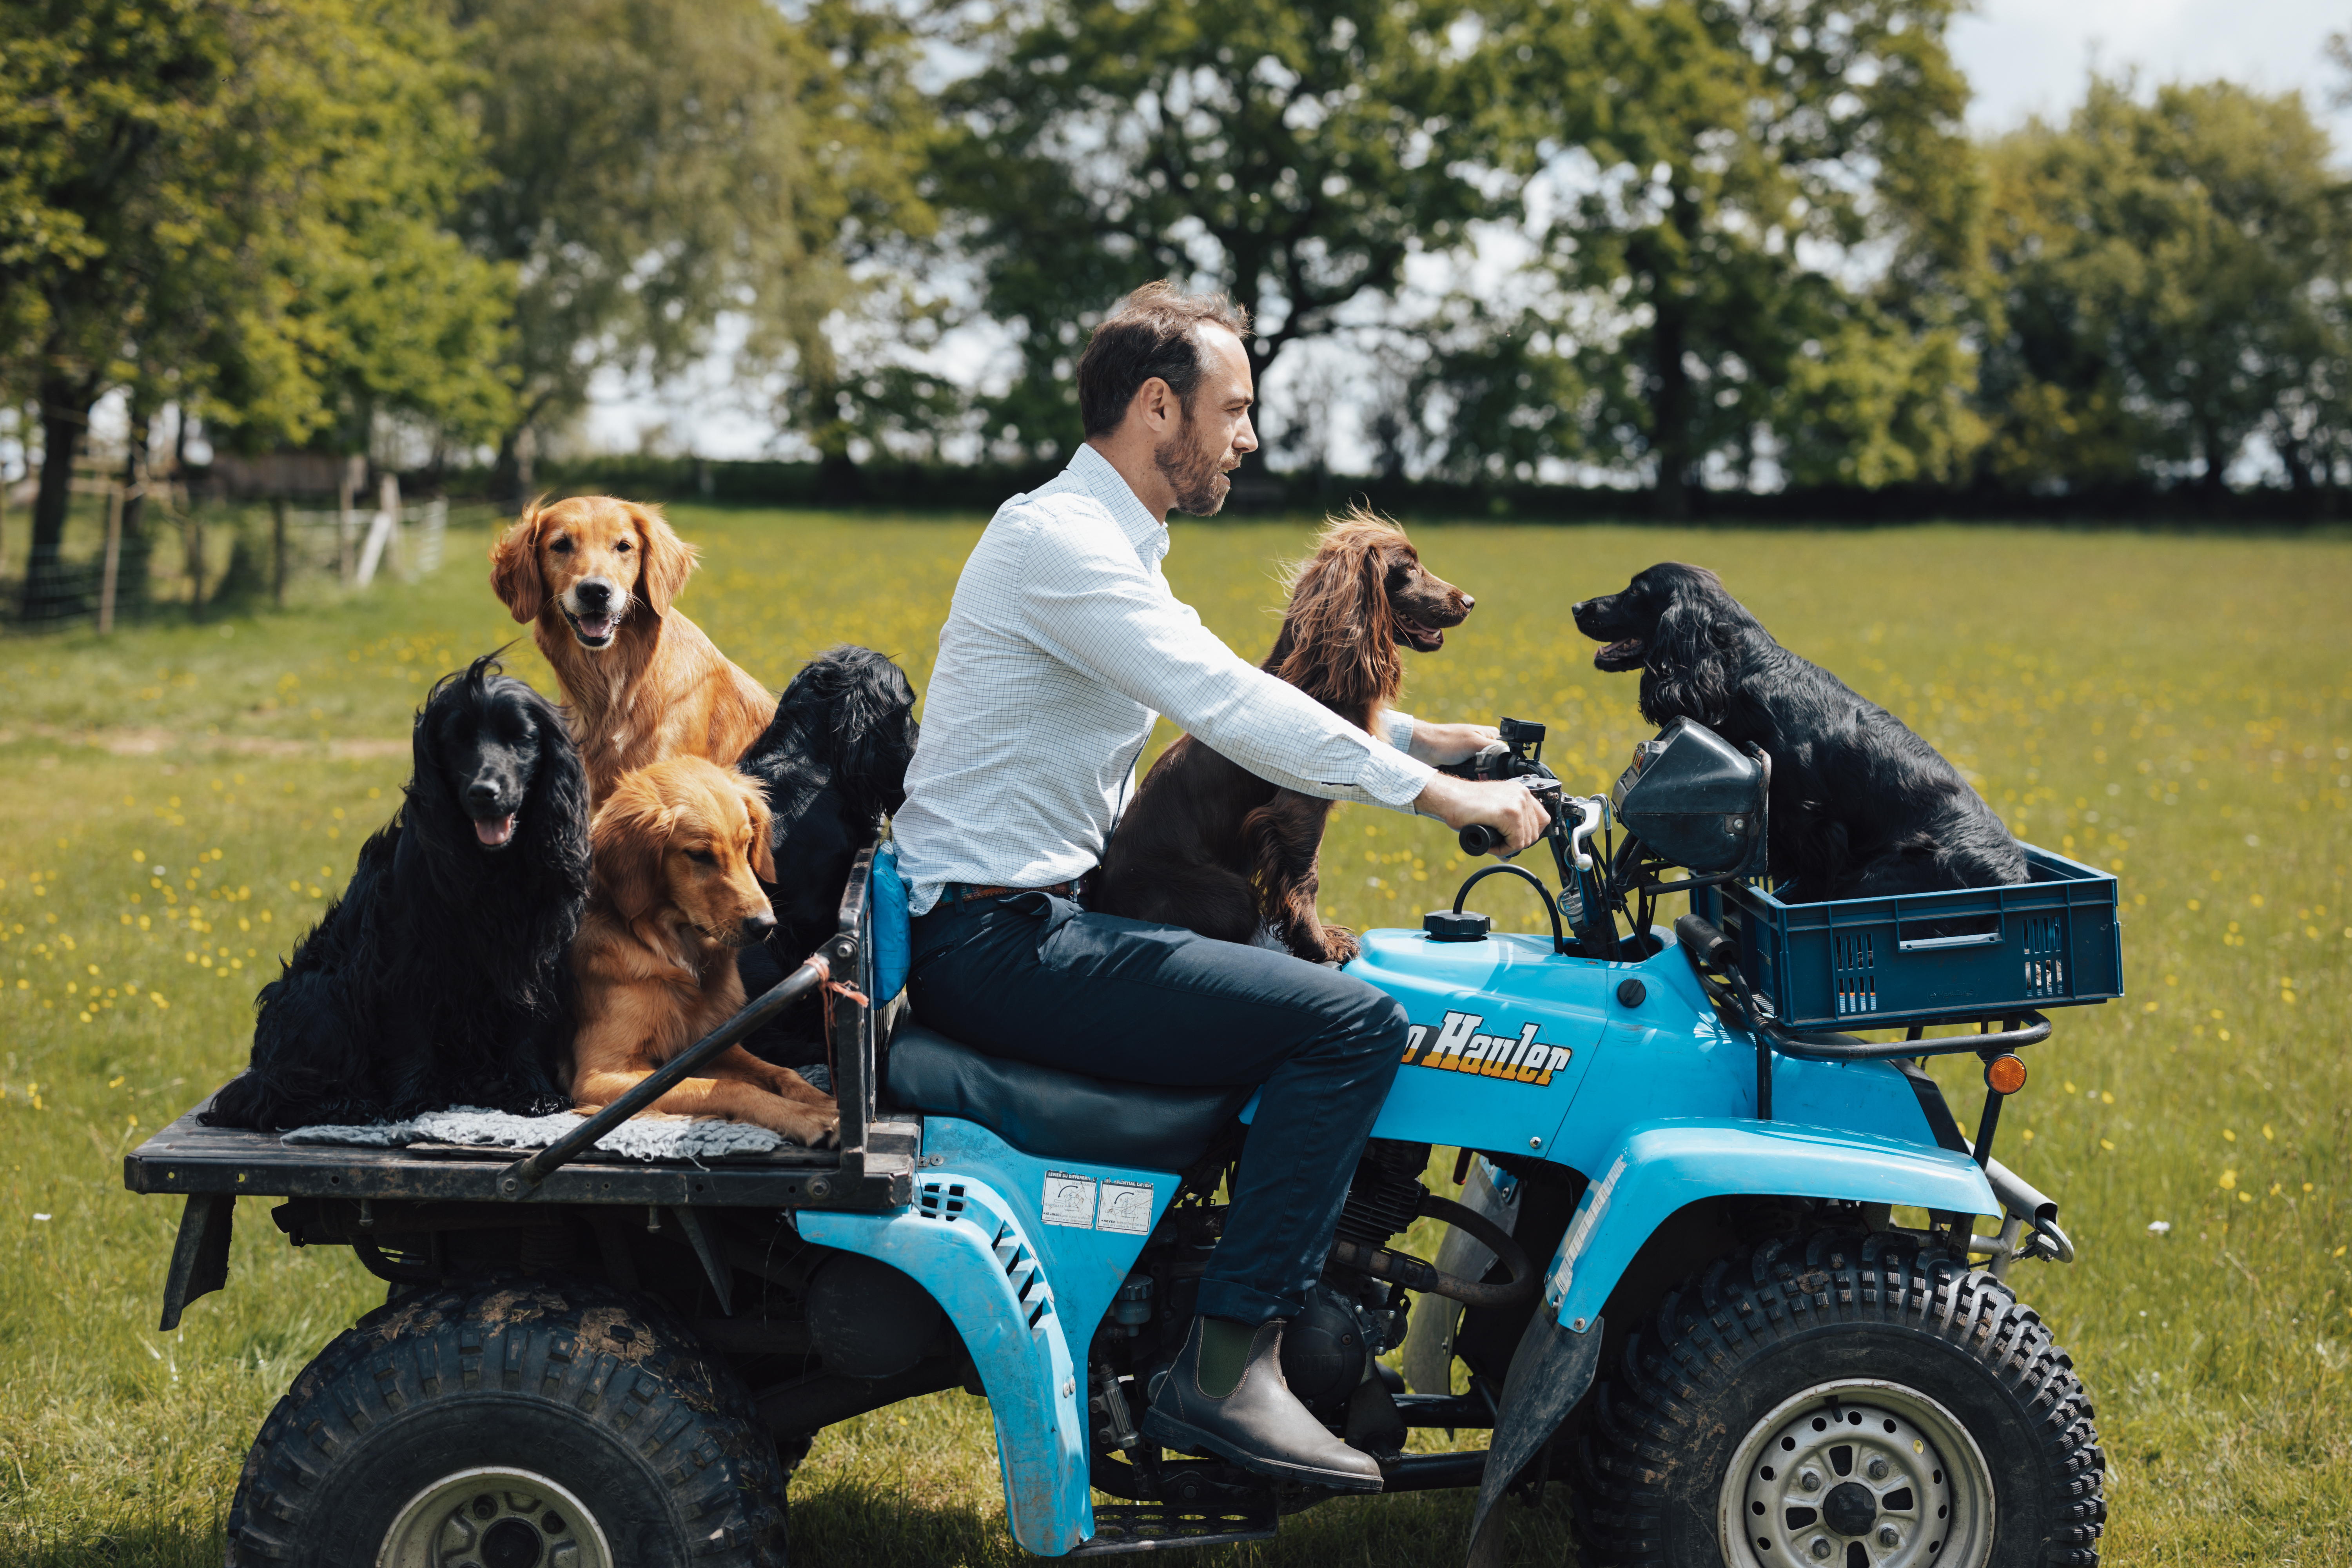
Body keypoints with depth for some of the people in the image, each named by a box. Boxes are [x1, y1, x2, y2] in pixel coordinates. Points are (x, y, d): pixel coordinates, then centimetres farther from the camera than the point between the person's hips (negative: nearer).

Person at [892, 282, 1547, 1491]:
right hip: (996, 939, -11)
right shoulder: (1058, 538, -14)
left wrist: (1417, 737, 16)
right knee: (1352, 1021, -19)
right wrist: (1435, 794, -21)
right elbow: (1229, 710, -24)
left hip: (1030, 922, 11)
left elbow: (1232, 698, 26)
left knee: (1308, 985, 21)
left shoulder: (1111, 546, 18)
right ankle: (1226, 1368, -19)